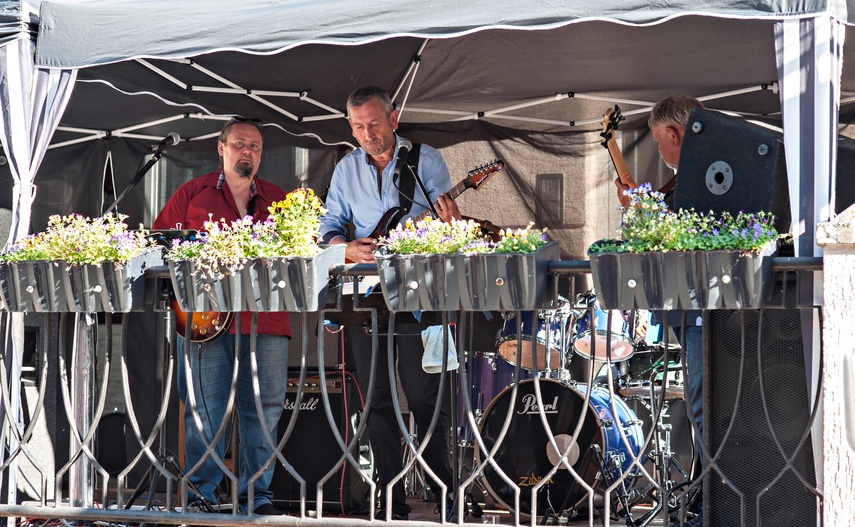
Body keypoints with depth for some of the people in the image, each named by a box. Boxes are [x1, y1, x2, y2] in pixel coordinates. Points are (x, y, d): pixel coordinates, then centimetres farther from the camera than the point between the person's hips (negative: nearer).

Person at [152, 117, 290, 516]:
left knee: (264, 408, 1)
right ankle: (200, 493, 2)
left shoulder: (279, 201, 17)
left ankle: (256, 494, 8)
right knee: (204, 408, -5)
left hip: (265, 317, 3)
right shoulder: (192, 195, 10)